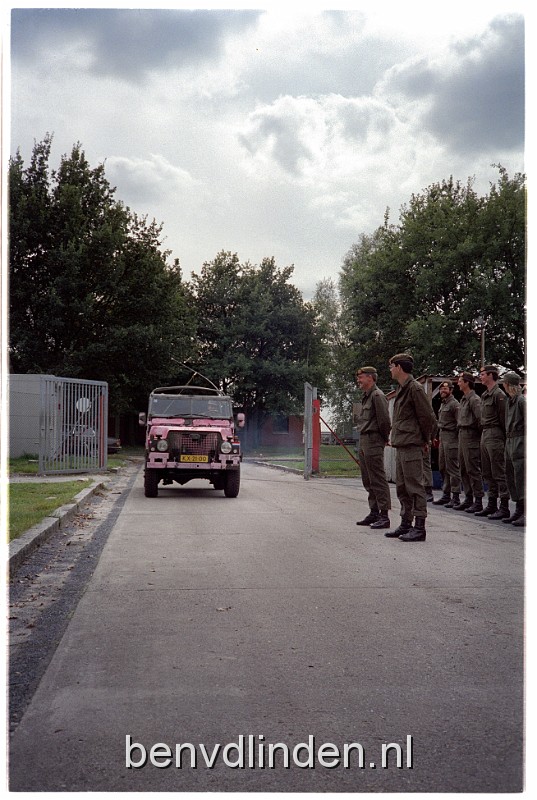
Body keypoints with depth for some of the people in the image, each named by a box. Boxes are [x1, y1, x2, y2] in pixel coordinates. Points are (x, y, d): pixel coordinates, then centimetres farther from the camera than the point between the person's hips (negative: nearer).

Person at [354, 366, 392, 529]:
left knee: (378, 480, -9)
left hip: (373, 442, -10)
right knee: (368, 481, 14)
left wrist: (384, 439, -5)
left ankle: (384, 516, -7)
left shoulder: (377, 396, -13)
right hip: (363, 442, 10)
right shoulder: (366, 397, 18)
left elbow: (384, 421, -17)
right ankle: (374, 513, 22)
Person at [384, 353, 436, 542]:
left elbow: (428, 417, -13)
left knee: (415, 487, -6)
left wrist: (424, 439, -3)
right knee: (402, 487, 15)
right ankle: (406, 524, 23)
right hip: (401, 446, 10)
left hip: (411, 446, -10)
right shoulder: (402, 389, 16)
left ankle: (419, 528, -2)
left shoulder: (415, 388, -13)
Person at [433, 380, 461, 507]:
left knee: (452, 468, -8)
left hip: (451, 438, -10)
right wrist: (439, 436, 15)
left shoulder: (454, 404, -9)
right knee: (443, 468, 12)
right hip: (442, 437, 10)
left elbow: (459, 423, -15)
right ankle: (446, 495, 19)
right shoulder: (442, 404, 19)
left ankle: (455, 497, -6)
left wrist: (457, 438, -18)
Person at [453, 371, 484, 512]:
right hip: (462, 435, 10)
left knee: (473, 469, -8)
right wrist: (460, 432, 12)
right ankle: (468, 499, 17)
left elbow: (480, 419, -18)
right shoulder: (463, 399, 18)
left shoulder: (474, 399, -12)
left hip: (470, 436, -10)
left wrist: (476, 434, -11)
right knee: (464, 470, 11)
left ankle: (478, 501, -5)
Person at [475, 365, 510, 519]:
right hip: (484, 435, 10)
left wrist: (503, 437, -12)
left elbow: (503, 419, -14)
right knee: (487, 473, 13)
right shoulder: (484, 395, 17)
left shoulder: (499, 395, -12)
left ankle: (504, 507, -5)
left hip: (495, 436, -10)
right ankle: (492, 505, 20)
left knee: (499, 472, -8)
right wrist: (483, 431, 13)